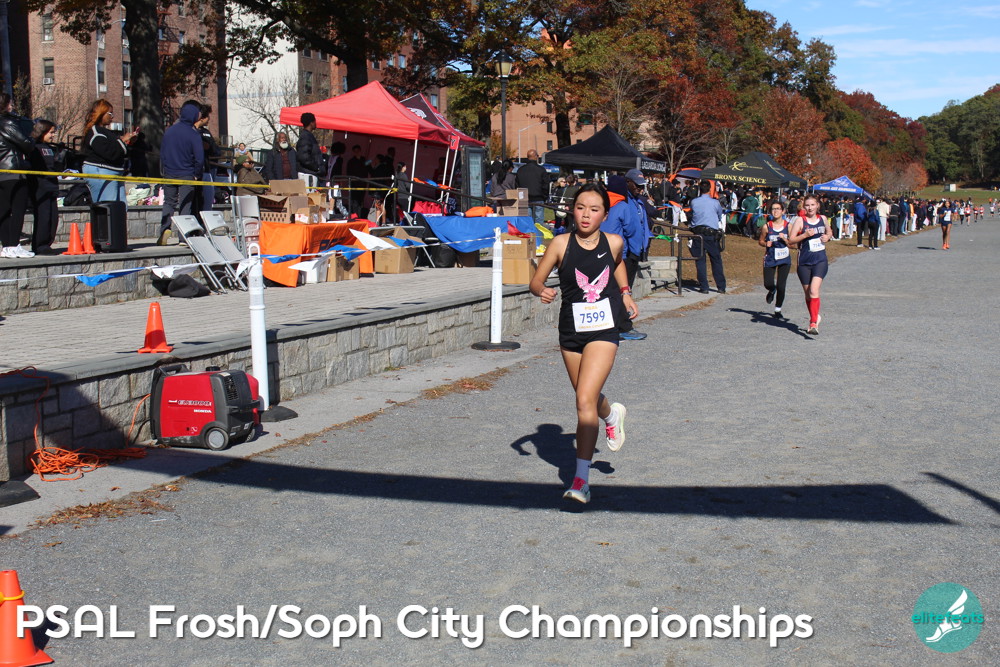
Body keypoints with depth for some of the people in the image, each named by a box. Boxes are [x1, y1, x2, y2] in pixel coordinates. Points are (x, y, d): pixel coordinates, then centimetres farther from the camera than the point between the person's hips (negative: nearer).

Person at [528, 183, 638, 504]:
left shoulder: (614, 243, -3)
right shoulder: (561, 244, -8)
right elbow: (535, 281, -6)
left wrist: (625, 293, 11)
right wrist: (543, 291, -27)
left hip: (603, 331, -2)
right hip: (570, 331, 2)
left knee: (585, 399, -16)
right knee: (587, 397, 20)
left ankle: (581, 479, -12)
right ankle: (612, 415, 58)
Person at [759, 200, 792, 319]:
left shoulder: (788, 226, -4)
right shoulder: (766, 226, -4)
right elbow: (760, 240, 9)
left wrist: (784, 239, -19)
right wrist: (766, 244, -12)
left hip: (784, 259, 0)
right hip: (770, 259, 0)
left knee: (781, 286, -3)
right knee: (768, 284, -5)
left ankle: (778, 311, 15)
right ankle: (772, 291, 36)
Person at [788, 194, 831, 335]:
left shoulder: (822, 219, 8)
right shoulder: (800, 220, -3)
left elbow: (829, 232, 26)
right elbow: (791, 239, -8)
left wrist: (827, 237, 4)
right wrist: (805, 235, -22)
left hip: (820, 261, 0)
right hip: (804, 262, 0)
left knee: (814, 290, -18)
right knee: (808, 293, 10)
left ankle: (813, 323, -21)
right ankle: (815, 317, 34)